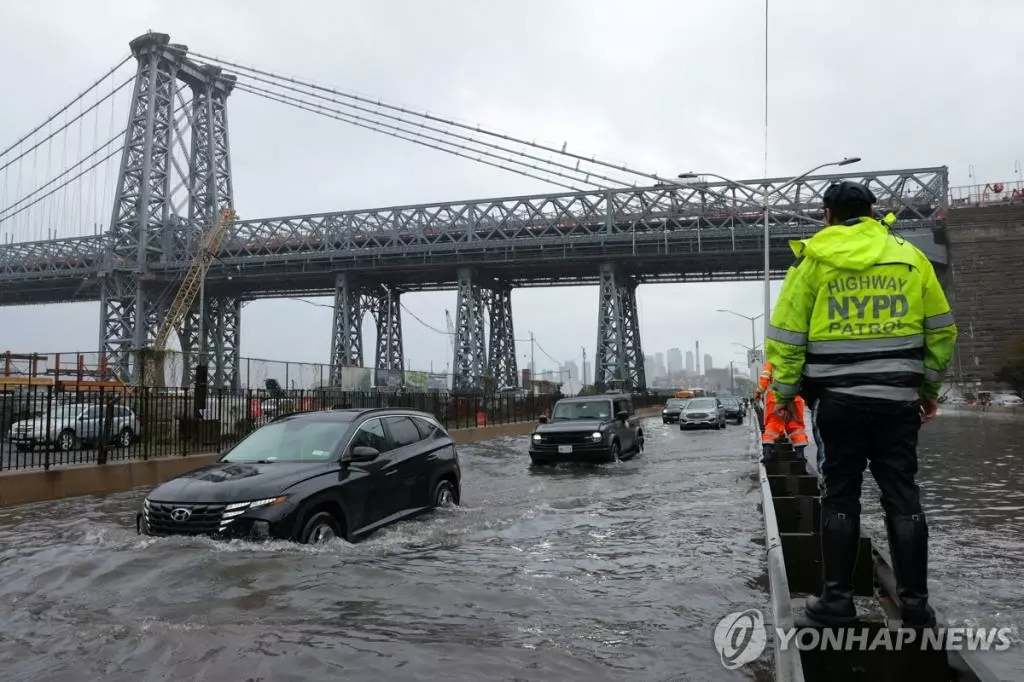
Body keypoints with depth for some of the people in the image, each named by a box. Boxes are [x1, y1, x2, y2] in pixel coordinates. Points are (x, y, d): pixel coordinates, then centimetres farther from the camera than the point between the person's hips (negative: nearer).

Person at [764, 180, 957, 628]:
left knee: (840, 498, 6)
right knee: (903, 498, 8)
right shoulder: (909, 256, 7)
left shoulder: (812, 260, 0)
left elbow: (786, 334, -3)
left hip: (839, 398, -2)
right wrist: (929, 386, 20)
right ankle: (915, 603, 13)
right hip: (898, 398, 2)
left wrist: (785, 390, 6)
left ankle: (837, 600, 10)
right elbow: (941, 330, 11)